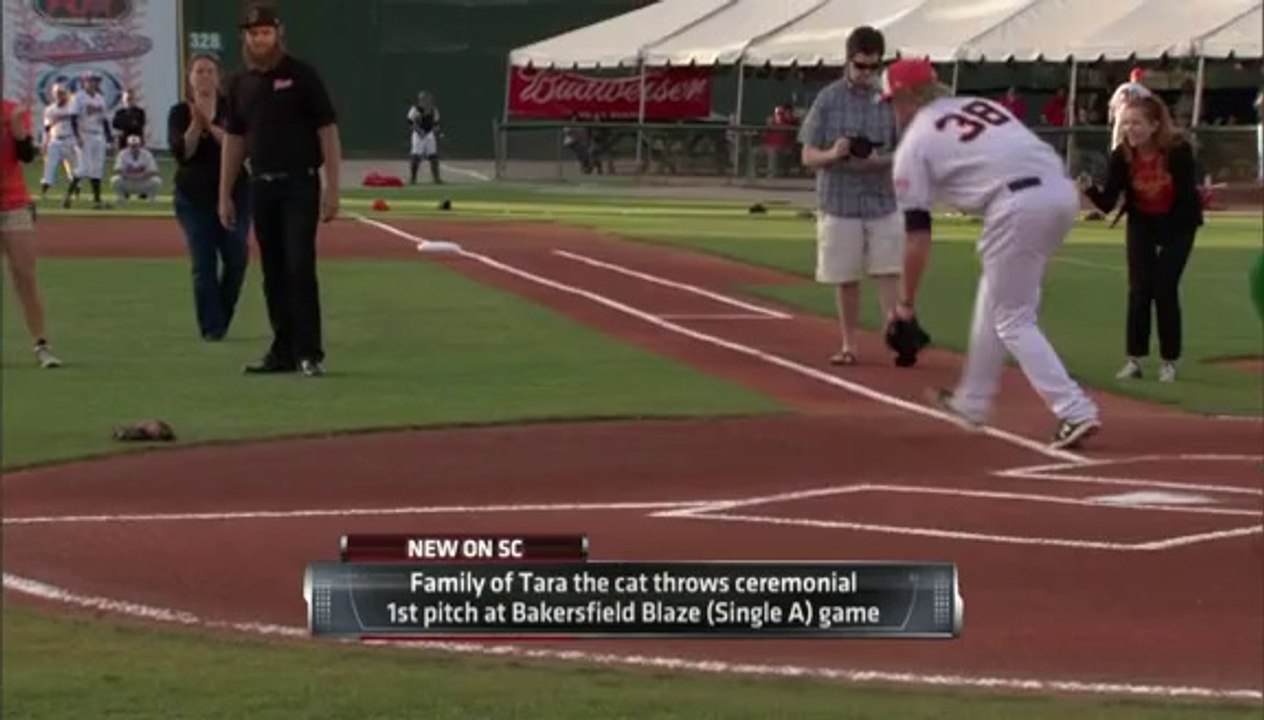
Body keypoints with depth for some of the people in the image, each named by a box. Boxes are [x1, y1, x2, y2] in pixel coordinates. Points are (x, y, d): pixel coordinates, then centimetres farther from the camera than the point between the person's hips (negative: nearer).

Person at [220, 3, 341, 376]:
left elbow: (327, 130, -6)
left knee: (300, 267, -11)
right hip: (261, 187, 5)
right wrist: (225, 195, 12)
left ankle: (310, 353, -10)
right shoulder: (240, 83, 11)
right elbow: (234, 139, 16)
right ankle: (283, 350, 15)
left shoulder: (301, 75, -5)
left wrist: (332, 187, -13)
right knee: (273, 272, 8)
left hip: (300, 184, -5)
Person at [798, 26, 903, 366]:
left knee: (889, 274, -7)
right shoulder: (828, 99, -1)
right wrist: (832, 155, -22)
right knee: (845, 280, 6)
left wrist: (877, 161, -18)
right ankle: (849, 345, 15)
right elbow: (808, 156, 0)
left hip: (883, 202, 0)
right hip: (839, 203, 0)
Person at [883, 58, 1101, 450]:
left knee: (1013, 319, 5)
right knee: (995, 296, 24)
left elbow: (918, 237, 7)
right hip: (1062, 190, 7)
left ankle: (1075, 412, -8)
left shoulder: (914, 142, 11)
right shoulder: (980, 104, 29)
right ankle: (973, 401, 36)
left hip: (1017, 205, -7)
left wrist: (907, 303, 15)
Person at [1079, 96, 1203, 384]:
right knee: (1139, 290, -4)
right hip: (1141, 223, 2)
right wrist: (1089, 189, -38)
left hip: (1178, 223, -2)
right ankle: (1134, 360, 3)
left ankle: (1169, 362, 5)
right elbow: (1108, 204, -19)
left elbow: (1188, 197, -19)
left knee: (1165, 290, -6)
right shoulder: (1121, 155, -20)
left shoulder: (1178, 150, -28)